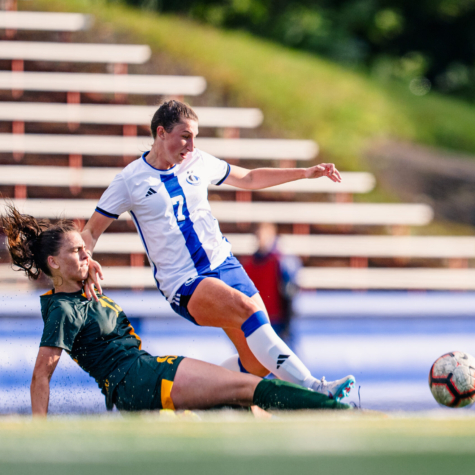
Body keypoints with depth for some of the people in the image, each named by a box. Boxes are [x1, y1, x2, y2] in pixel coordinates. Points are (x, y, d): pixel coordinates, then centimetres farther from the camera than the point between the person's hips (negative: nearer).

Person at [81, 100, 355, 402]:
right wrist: (86, 263, -22)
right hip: (183, 283, -6)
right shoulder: (130, 181, -4)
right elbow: (91, 232, 0)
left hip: (225, 264, 6)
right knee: (248, 309, -33)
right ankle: (312, 388, -41)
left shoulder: (198, 163, 9)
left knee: (259, 363, -6)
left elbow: (248, 178, 24)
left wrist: (305, 173, 19)